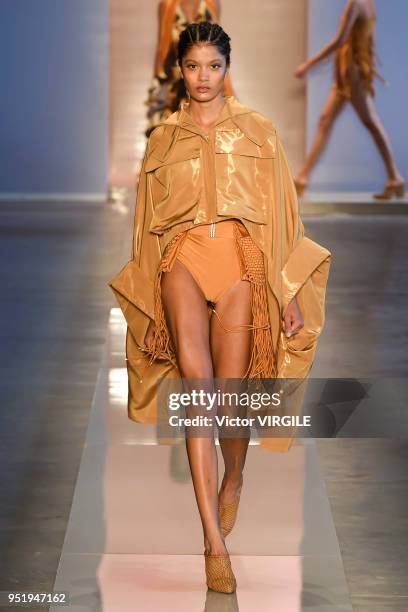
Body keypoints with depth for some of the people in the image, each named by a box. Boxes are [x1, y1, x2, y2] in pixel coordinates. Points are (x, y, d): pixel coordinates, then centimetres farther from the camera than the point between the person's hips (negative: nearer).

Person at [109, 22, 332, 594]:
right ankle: (215, 542, -29)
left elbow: (281, 213, 10)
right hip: (183, 256, 0)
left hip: (243, 258, 0)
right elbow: (148, 221, 19)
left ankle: (233, 478, 31)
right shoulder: (163, 137, 17)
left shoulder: (257, 129, 14)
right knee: (194, 371, -25)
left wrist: (291, 292, 2)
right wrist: (148, 309, 15)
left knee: (228, 396, -7)